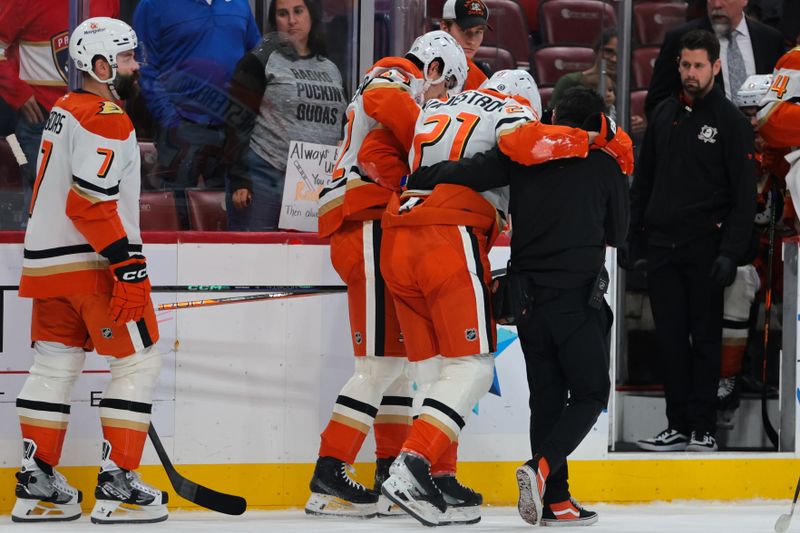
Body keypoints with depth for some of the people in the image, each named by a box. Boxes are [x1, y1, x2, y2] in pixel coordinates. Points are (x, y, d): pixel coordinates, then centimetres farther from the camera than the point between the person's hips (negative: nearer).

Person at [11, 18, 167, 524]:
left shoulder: (66, 109, 16)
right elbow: (91, 202, -22)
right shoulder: (107, 119, -14)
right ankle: (118, 485, -5)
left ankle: (36, 484, 10)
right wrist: (129, 266, -22)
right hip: (94, 262, -9)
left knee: (54, 366, 11)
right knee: (138, 362, -2)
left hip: (47, 262, 9)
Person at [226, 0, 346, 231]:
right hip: (265, 180, -5)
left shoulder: (330, 70, 17)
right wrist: (239, 181, -12)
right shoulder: (261, 62, 1)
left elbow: (343, 131, 23)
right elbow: (237, 122, -4)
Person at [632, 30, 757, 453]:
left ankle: (704, 429, 2)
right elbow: (643, 179, 18)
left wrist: (732, 253, -14)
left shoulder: (730, 121, -4)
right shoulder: (664, 115, 12)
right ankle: (677, 427, 8)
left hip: (704, 248, -5)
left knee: (705, 338, 0)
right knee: (670, 338, 4)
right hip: (661, 244, 5)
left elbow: (744, 194, -7)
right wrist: (634, 236, 12)